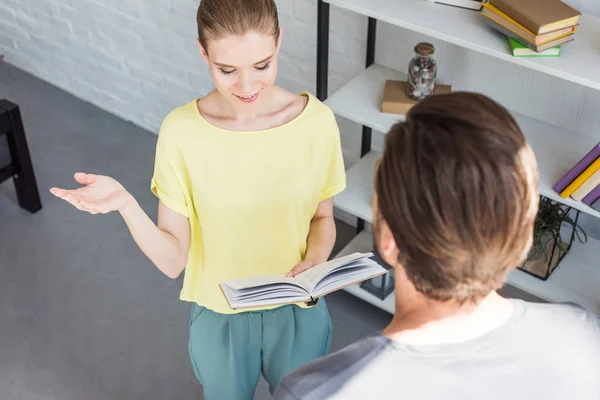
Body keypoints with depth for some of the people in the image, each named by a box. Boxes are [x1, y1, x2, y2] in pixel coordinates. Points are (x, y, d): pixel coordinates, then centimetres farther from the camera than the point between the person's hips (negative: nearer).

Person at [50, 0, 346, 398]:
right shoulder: (181, 131, -20)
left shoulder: (316, 119, -18)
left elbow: (322, 218, -1)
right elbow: (172, 260, -17)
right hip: (219, 319, 0)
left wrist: (313, 264, -22)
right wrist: (126, 205, -34)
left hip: (299, 313, 1)